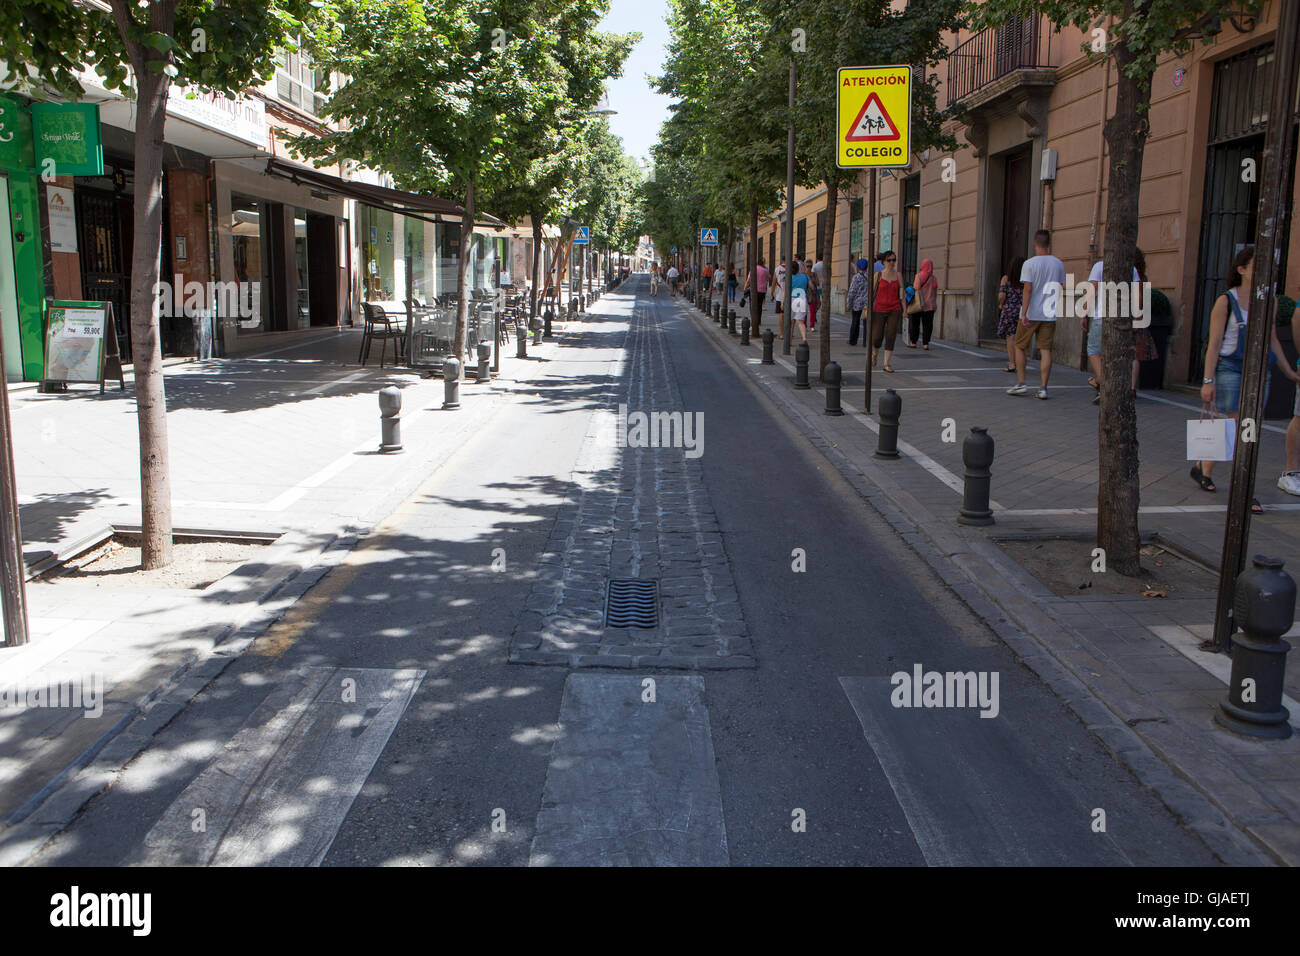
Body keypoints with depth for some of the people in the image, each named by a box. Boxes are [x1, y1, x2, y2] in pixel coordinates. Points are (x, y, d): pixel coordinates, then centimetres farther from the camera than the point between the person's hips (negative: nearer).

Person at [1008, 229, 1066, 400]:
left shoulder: (1030, 264, -9)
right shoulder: (1058, 264, 5)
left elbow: (1027, 289, -15)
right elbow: (1062, 289, 11)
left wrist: (1024, 313, -15)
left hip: (1031, 315, -4)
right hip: (1050, 315, 4)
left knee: (1020, 347, 11)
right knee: (1046, 350, 3)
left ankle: (1020, 384, 8)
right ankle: (1043, 388, 0)